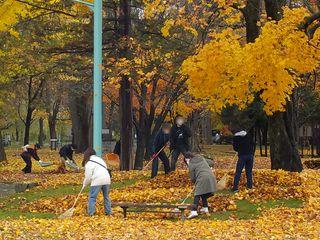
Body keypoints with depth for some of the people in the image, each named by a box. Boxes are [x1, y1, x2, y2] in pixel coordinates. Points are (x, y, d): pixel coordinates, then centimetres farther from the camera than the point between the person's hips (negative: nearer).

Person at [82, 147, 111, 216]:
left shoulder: (89, 162, 1)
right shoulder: (100, 159, 23)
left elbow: (88, 176, -2)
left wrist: (84, 184, 14)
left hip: (97, 180, -7)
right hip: (107, 180, 7)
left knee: (92, 197, 2)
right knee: (106, 196, 19)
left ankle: (91, 213, -2)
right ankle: (108, 212, 22)